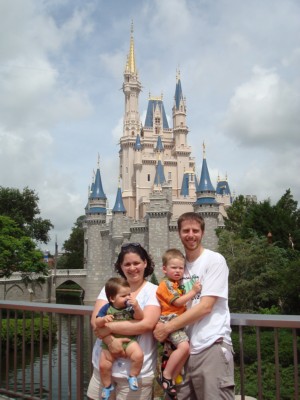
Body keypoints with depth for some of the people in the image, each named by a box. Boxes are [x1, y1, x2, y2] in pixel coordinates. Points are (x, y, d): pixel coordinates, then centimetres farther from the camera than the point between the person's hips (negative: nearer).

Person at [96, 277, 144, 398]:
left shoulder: (130, 306, -3)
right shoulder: (106, 308, -3)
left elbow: (140, 318, -13)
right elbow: (97, 323, -5)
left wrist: (136, 307, -29)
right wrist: (104, 319, -27)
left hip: (128, 340, -1)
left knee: (138, 355, -25)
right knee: (103, 365, -5)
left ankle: (132, 376, 2)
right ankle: (107, 386, 22)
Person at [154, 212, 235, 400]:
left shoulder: (215, 260, -6)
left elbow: (206, 306, -14)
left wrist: (167, 327, -12)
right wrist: (166, 332, -2)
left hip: (212, 346, -6)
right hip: (185, 347, 6)